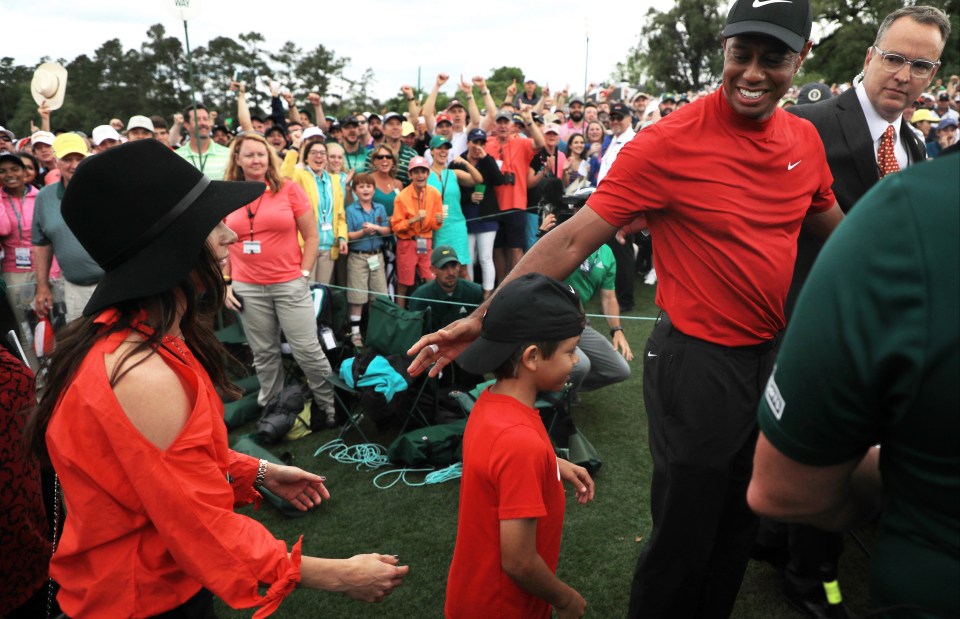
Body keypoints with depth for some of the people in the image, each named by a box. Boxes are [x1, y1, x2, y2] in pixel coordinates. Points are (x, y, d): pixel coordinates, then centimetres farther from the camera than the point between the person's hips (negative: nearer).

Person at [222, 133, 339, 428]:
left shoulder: (289, 189, -1)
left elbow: (311, 236, 1)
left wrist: (304, 275, -5)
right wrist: (225, 282, 5)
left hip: (290, 284, -2)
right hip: (247, 288, 2)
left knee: (307, 350, -1)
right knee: (264, 354, 12)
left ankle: (331, 405, 16)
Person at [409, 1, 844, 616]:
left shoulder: (805, 138, 1)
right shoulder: (669, 143, -18)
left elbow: (835, 228, 18)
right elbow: (570, 241, -20)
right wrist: (481, 318, -24)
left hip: (772, 353, 7)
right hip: (697, 362, -6)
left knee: (739, 525, 23)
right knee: (684, 539, 8)